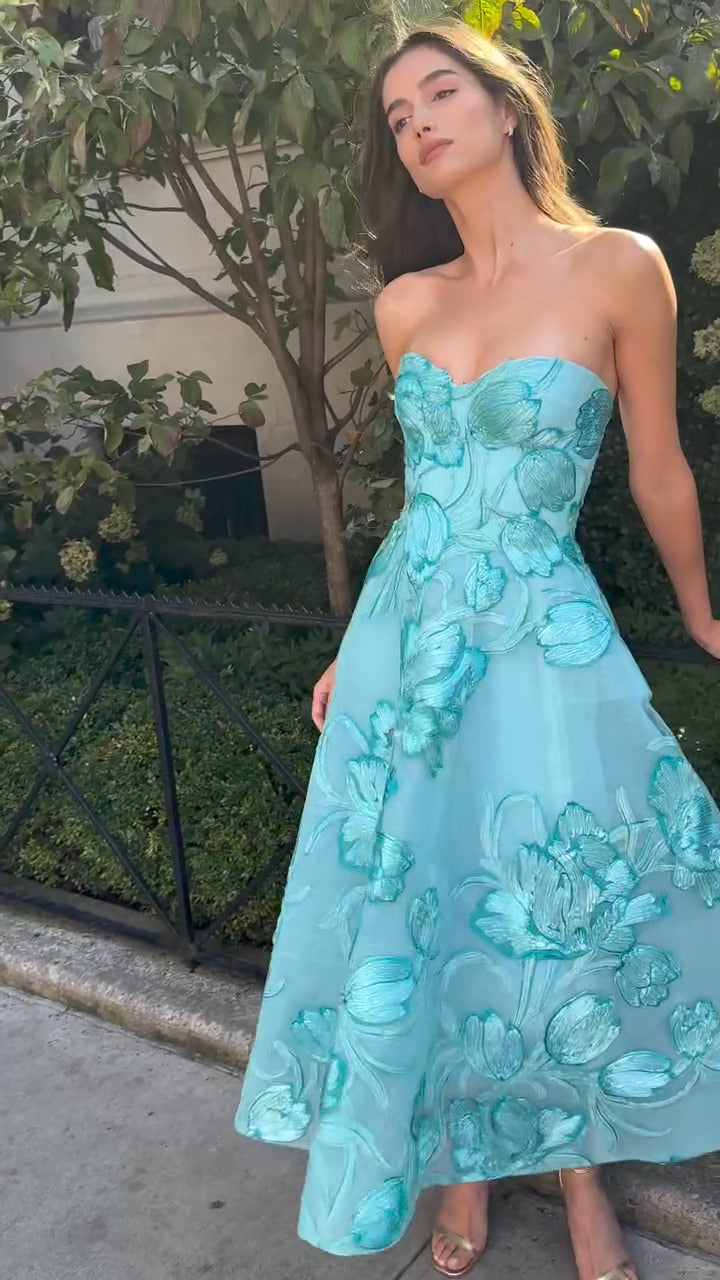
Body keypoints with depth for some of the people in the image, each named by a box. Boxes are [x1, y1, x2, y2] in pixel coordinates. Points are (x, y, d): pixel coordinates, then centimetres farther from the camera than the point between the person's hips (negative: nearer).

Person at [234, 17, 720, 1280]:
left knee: (559, 912, 7)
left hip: (542, 642, -4)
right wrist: (359, 647, 15)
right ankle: (461, 1166, 36)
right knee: (415, 905, 11)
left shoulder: (618, 267, -7)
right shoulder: (406, 303, 5)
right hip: (402, 636, 4)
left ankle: (578, 1173, 35)